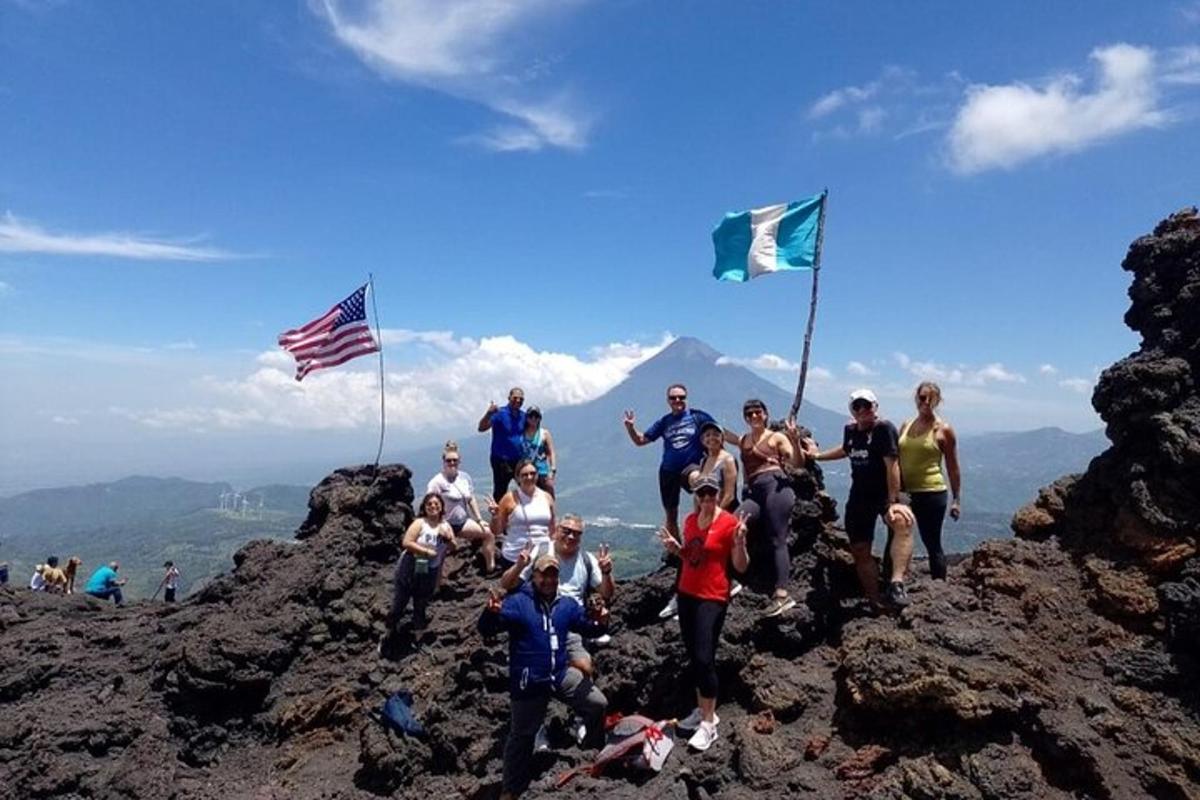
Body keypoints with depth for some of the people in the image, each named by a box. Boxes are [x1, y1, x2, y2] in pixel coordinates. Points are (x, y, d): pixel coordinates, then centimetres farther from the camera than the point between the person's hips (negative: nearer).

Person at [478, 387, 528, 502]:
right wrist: (489, 413, -36)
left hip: (519, 461, 5)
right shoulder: (500, 413, -7)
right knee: (500, 492, -2)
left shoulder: (524, 416, 8)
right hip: (501, 461, -5)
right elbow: (481, 428, -19)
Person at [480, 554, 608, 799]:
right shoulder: (517, 602, -13)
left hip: (562, 675, 5)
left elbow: (589, 628, 12)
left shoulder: (567, 604, 4)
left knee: (598, 704, 7)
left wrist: (600, 622, -13)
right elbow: (487, 630, -21)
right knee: (522, 735, 9)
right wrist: (491, 613, -45)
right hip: (528, 683, -4)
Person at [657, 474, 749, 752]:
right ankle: (703, 710, 29)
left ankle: (709, 724, 0)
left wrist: (740, 542, -28)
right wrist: (675, 547, 2)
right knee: (693, 657, 14)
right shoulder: (690, 520, 6)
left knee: (704, 659, -11)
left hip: (712, 598, -7)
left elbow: (741, 567, -12)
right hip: (686, 594, 7)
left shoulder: (730, 523, -13)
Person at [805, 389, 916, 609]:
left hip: (885, 494, -7)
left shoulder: (884, 428, -16)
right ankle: (876, 604, 18)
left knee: (903, 522, -39)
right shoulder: (850, 430, 5)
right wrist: (818, 455, 35)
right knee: (860, 551, 7)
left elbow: (892, 465, -23)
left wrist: (893, 502, -28)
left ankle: (896, 584, -46)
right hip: (859, 497, 7)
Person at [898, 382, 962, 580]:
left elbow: (953, 468, 0)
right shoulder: (906, 426, 9)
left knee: (932, 543, 4)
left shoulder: (943, 430, -3)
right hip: (903, 492, 5)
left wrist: (957, 499, -1)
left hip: (931, 493, -5)